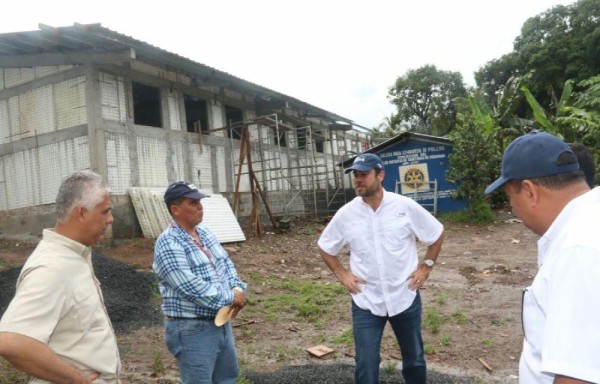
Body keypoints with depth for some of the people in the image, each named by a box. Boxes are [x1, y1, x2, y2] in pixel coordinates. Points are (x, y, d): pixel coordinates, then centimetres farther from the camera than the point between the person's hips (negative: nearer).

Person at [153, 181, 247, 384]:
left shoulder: (205, 233, 8)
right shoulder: (168, 244, -19)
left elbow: (226, 263, 12)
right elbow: (190, 287, -27)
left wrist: (237, 288, -7)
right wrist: (230, 298, -19)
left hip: (221, 321, 9)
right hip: (191, 329, -8)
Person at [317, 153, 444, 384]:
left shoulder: (406, 207, -10)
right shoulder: (345, 214, -7)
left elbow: (437, 234, 5)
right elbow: (324, 247, 7)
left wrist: (426, 266, -1)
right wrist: (341, 274, -1)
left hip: (405, 298, 0)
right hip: (365, 302, 0)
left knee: (414, 358, 20)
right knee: (366, 364, 5)